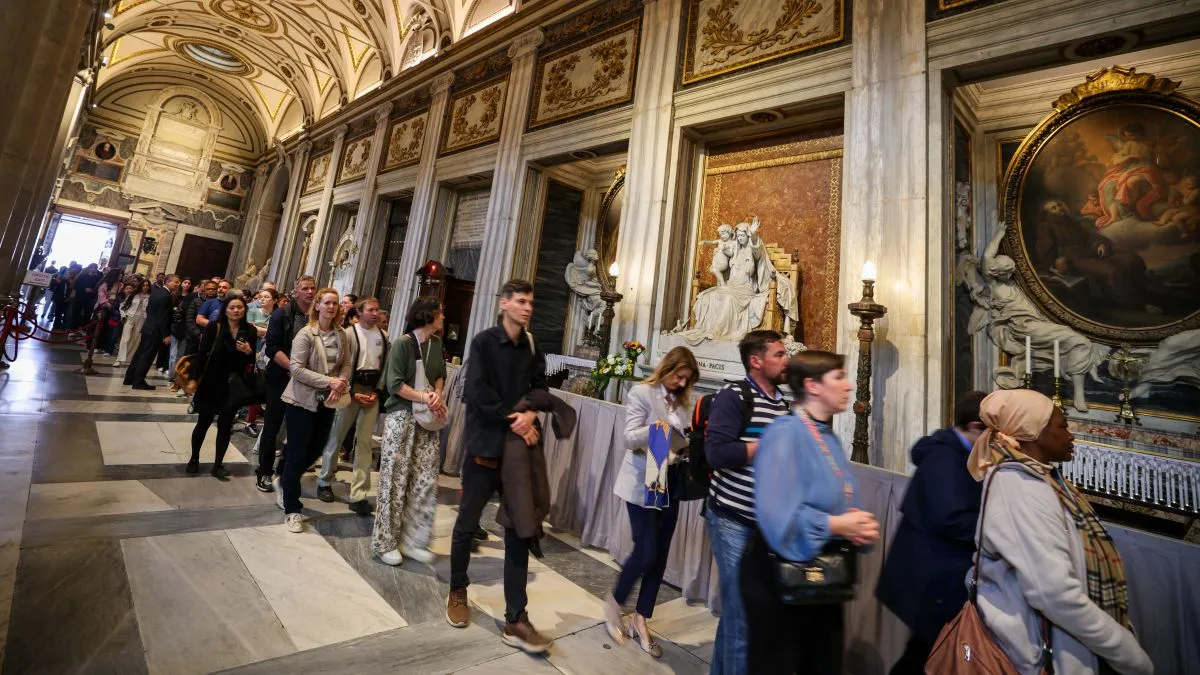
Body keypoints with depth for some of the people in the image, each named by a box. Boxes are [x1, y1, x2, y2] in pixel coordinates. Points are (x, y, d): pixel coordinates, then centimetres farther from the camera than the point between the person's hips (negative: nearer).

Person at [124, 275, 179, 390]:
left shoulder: (156, 290, 9)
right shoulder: (166, 296, -20)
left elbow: (149, 309, 17)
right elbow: (163, 318, -20)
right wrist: (165, 335, -16)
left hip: (148, 327, 9)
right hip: (155, 330, -9)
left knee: (140, 353, 16)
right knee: (147, 356, -3)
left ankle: (130, 377, 25)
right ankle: (138, 382, 3)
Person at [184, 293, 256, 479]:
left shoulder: (250, 331, -1)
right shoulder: (214, 327, -7)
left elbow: (252, 361, 5)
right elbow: (201, 354, -7)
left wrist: (248, 352, -16)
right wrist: (193, 378, -10)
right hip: (211, 383, -1)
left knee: (226, 426, 7)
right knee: (203, 422, 11)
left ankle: (218, 465, 18)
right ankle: (194, 458, 32)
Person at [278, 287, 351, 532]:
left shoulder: (341, 335, 3)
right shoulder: (306, 334, -13)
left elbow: (347, 364, 5)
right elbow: (296, 368, -18)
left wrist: (341, 383, -14)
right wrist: (329, 381, -24)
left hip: (327, 401, 6)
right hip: (302, 400, -5)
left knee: (315, 450, 17)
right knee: (297, 454, 2)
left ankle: (286, 483, 45)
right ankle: (291, 509, 17)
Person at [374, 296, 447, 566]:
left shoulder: (437, 343, 7)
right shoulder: (402, 343, -11)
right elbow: (394, 384, -14)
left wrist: (437, 394, -4)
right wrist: (425, 398, -17)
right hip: (401, 416, -5)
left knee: (426, 481, 4)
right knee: (395, 480, 3)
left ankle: (412, 540, 19)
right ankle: (385, 542, 19)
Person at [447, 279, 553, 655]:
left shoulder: (532, 347, 7)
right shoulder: (484, 343, -6)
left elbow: (540, 387, 7)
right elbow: (478, 393, -15)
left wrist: (531, 413, -14)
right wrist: (514, 422, -15)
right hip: (486, 447, -3)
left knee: (519, 532, 5)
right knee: (467, 524, 11)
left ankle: (515, 621, 14)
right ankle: (458, 592, 38)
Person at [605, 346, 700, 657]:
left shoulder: (682, 401, 9)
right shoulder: (642, 393, -10)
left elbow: (684, 439, 9)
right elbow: (629, 438, -16)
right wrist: (653, 429, -32)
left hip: (670, 485, 6)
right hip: (642, 484, -6)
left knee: (660, 557, 11)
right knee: (646, 553, -4)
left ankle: (641, 621, 28)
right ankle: (614, 602, 24)